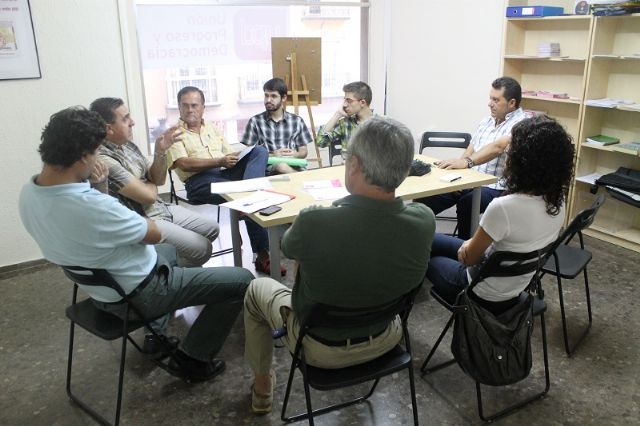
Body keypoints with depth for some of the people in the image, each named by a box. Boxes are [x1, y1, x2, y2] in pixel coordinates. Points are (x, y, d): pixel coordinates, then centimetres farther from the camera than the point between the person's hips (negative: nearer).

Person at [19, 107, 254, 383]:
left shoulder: (29, 192, -9)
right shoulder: (93, 206, -37)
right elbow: (153, 233, -18)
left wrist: (91, 187, -7)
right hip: (135, 295, -9)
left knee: (171, 250, 35)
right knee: (242, 280, -6)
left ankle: (156, 333, 35)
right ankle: (191, 359, 8)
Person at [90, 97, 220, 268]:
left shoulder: (127, 145, 3)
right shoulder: (103, 160, -25)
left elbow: (158, 179, 7)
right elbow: (148, 195, -24)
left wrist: (160, 151, -10)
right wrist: (151, 184, -1)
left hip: (161, 208, 9)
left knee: (212, 228, 11)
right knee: (202, 248, -13)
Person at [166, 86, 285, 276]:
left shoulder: (212, 128, 26)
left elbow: (230, 156, 20)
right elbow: (184, 164, -10)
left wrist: (236, 158, -5)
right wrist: (219, 162, -17)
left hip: (227, 174, 6)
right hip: (199, 181, -5)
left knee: (260, 151, -16)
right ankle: (262, 254, -24)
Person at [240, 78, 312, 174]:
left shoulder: (297, 121, 15)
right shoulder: (255, 121, 8)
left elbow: (304, 151, 18)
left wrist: (295, 154, -6)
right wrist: (272, 155, -11)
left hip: (293, 166, 1)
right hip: (267, 168, -1)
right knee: (281, 166, -37)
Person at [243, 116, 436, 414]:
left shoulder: (314, 223, -35)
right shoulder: (424, 220, -24)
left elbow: (287, 248, -9)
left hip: (321, 347, -3)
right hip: (384, 339, 4)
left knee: (257, 289, 23)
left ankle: (262, 386, 40)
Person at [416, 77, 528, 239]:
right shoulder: (486, 121, 17)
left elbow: (498, 147, -24)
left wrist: (466, 162, -36)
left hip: (495, 188, -7)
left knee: (466, 203, -37)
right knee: (425, 198, -12)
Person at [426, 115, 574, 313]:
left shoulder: (504, 207, -36)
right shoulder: (557, 200, -11)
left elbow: (468, 258, -19)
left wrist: (468, 246, 2)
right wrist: (473, 243, -1)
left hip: (485, 296, -7)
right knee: (431, 239, 23)